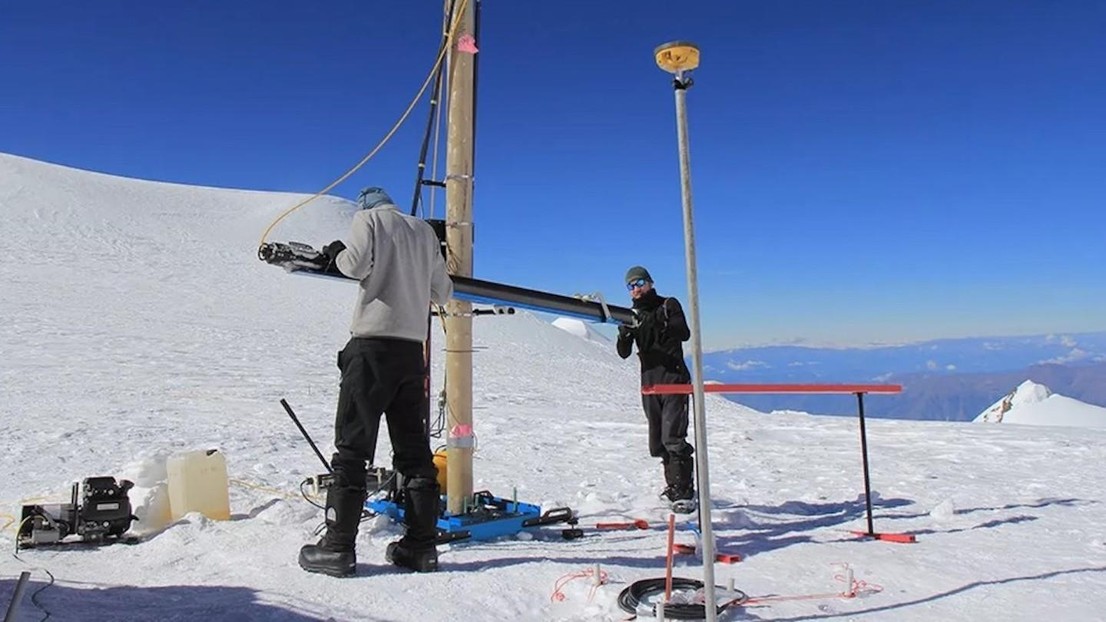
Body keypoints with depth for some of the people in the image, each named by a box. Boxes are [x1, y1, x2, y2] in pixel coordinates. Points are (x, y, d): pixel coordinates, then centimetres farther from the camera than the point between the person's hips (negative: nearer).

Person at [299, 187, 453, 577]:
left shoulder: (368, 218, 5)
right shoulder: (424, 231, 19)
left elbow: (357, 264, -13)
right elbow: (443, 293, 18)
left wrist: (337, 254, 8)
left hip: (373, 343, -5)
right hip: (413, 349, 5)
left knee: (352, 445, -2)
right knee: (414, 449, 7)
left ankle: (338, 547, -1)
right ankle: (421, 544, 9)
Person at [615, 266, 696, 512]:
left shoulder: (669, 305, 1)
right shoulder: (632, 314, 12)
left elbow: (684, 334, -16)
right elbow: (624, 353, 3)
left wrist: (658, 321, -30)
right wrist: (625, 333, -17)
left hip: (674, 379, -5)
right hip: (649, 382, 5)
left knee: (673, 437, -14)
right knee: (657, 441, 10)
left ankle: (684, 494, -9)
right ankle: (674, 485, 26)